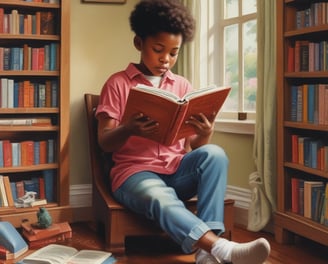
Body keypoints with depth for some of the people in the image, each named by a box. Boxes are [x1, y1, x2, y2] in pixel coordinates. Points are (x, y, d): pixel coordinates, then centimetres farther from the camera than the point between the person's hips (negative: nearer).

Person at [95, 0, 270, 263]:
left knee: (214, 154, -28)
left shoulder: (183, 85, 12)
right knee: (163, 200, -37)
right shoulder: (118, 83, 3)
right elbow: (105, 143, -3)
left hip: (177, 171, 3)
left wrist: (205, 134, -18)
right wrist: (128, 130, -26)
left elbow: (192, 145, 7)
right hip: (134, 172, -3)